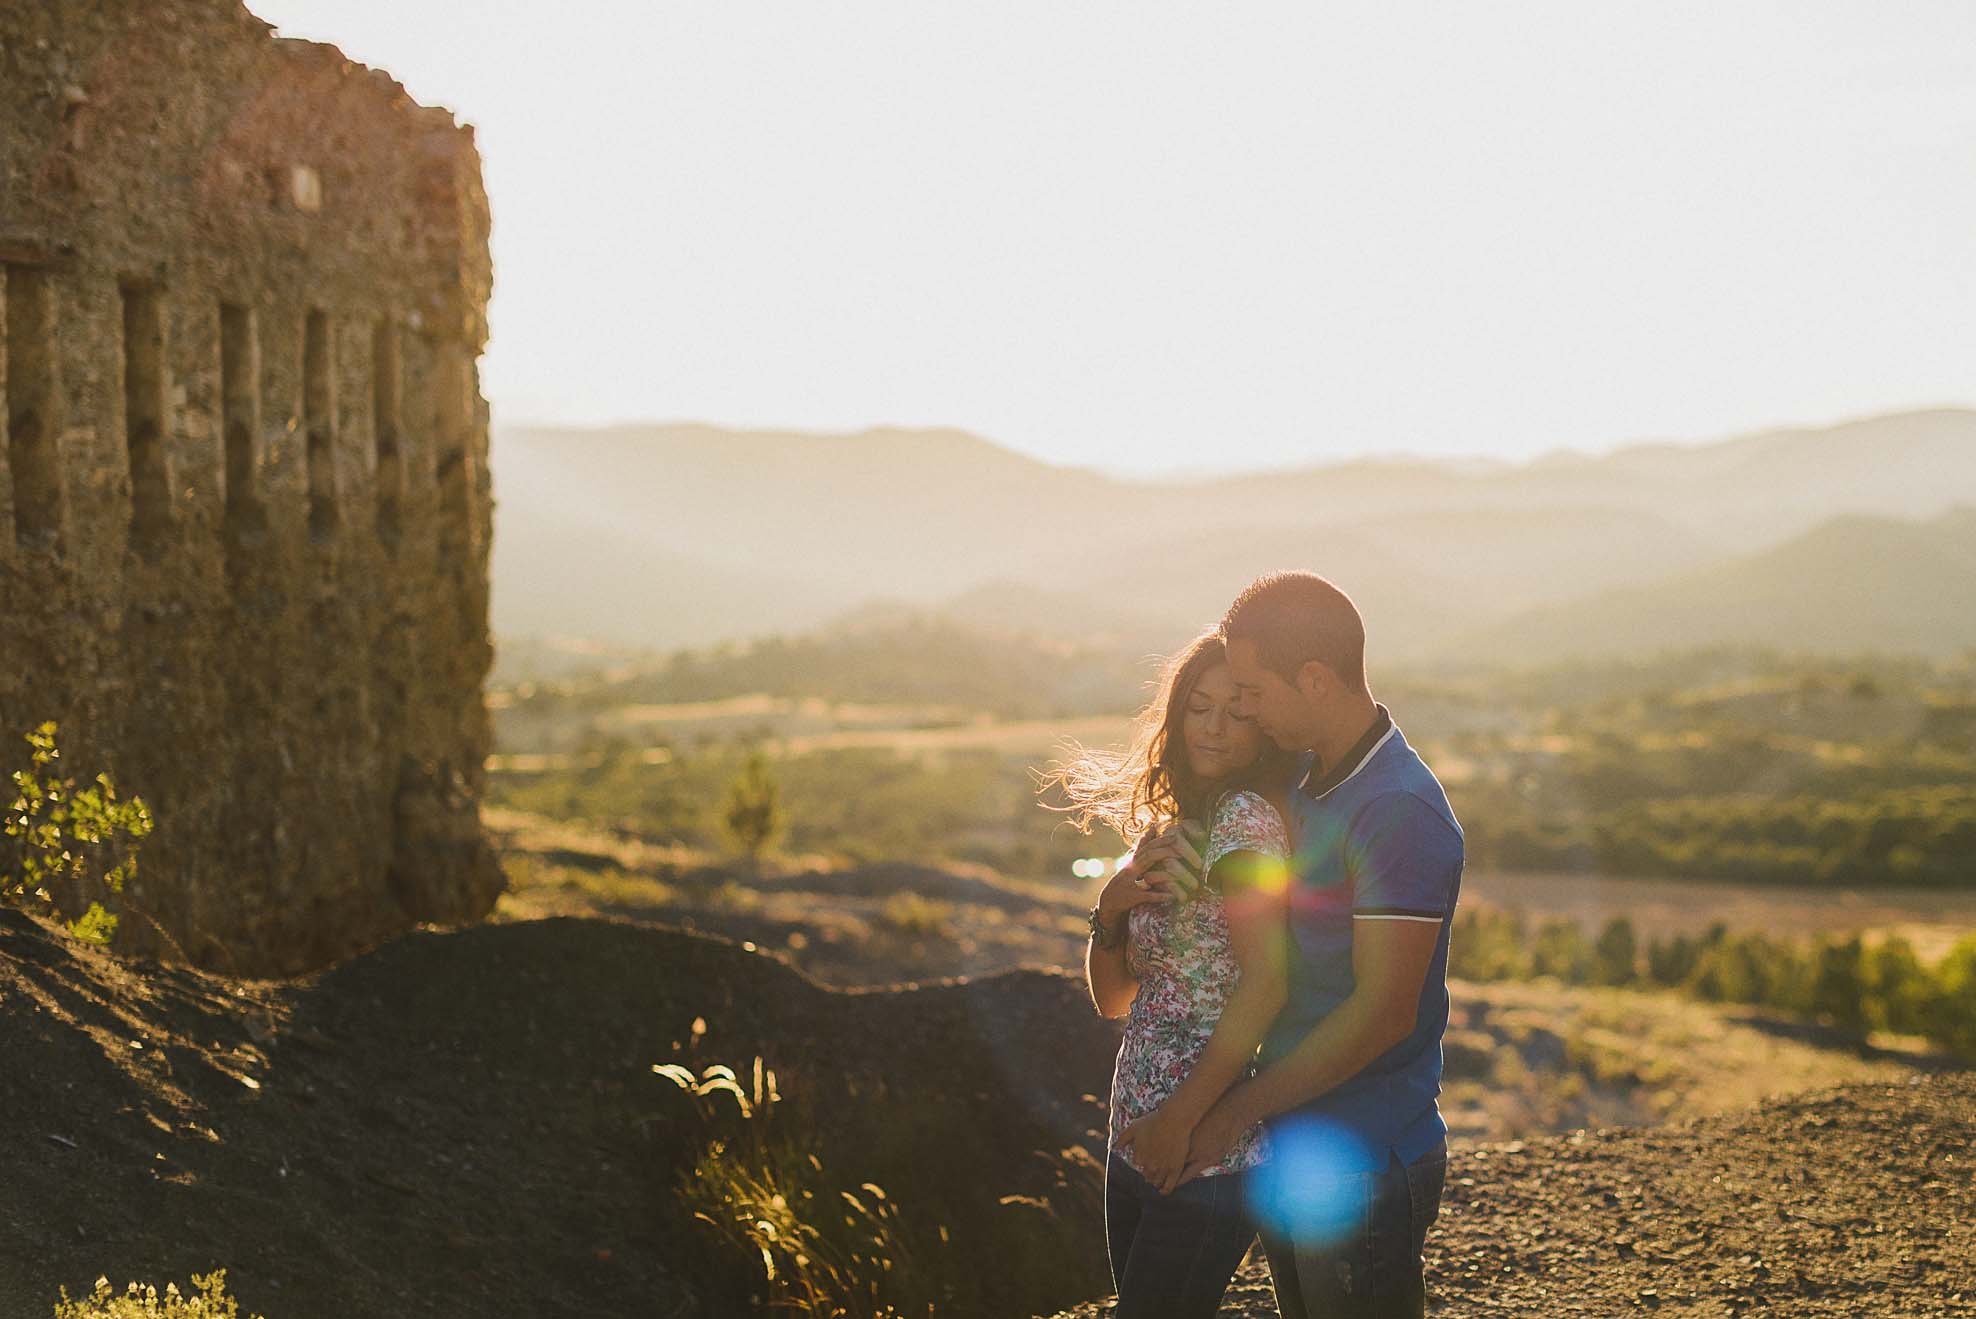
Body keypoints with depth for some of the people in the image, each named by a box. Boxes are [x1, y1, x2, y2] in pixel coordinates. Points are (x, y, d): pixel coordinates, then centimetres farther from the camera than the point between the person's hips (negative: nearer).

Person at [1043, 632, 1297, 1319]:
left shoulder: (1245, 819, -13)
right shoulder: (1171, 831, 13)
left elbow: (1266, 984, -21)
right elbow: (1114, 998, 15)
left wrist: (1181, 1119, -18)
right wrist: (1111, 908, -4)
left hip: (1211, 1152, -9)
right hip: (1136, 1145, 9)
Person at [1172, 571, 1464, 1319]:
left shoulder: (1399, 810, -21)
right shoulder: (1306, 780, 9)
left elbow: (1382, 1011, -22)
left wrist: (1235, 1112, -15)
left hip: (1363, 1167, -9)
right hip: (1293, 1151, 9)